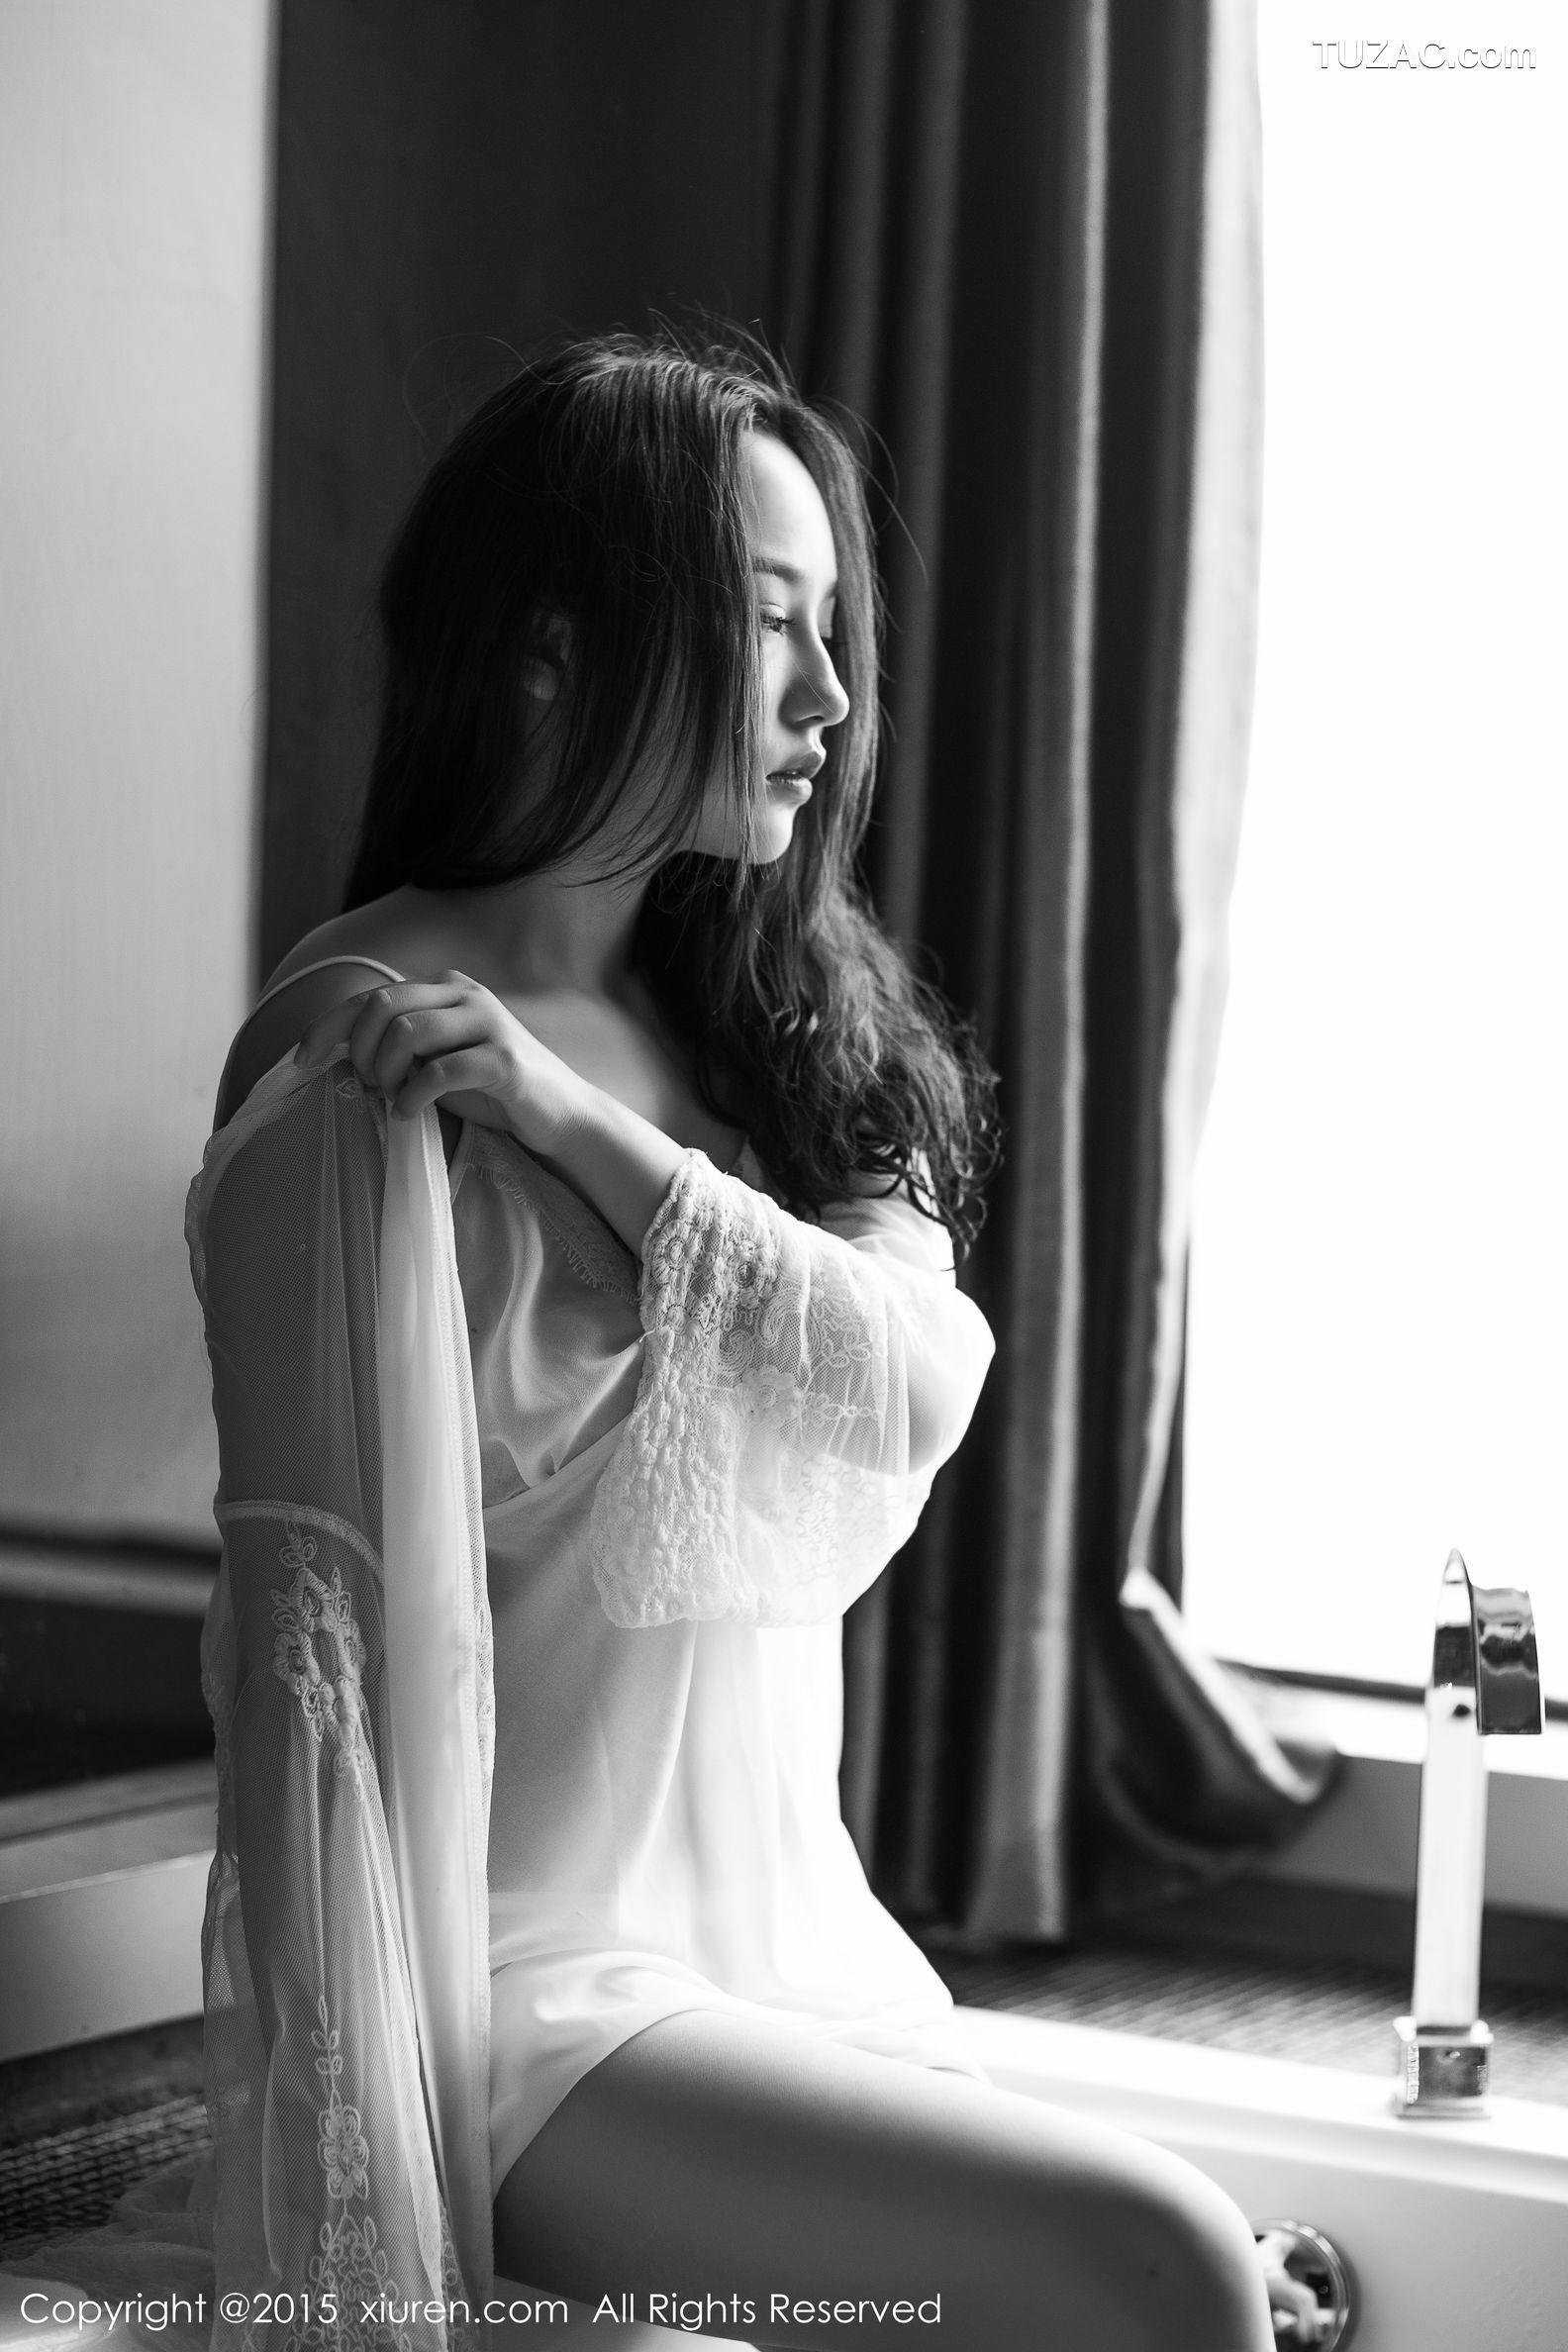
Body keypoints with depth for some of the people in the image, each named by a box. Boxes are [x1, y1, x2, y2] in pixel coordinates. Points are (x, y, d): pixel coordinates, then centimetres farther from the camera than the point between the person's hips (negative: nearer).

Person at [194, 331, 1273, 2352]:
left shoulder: (764, 1014, 8)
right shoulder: (372, 1079, -15)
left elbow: (917, 1393, -7)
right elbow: (342, 1652, -20)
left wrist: (581, 1121, -21)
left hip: (789, 1940, 7)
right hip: (525, 1982, -7)